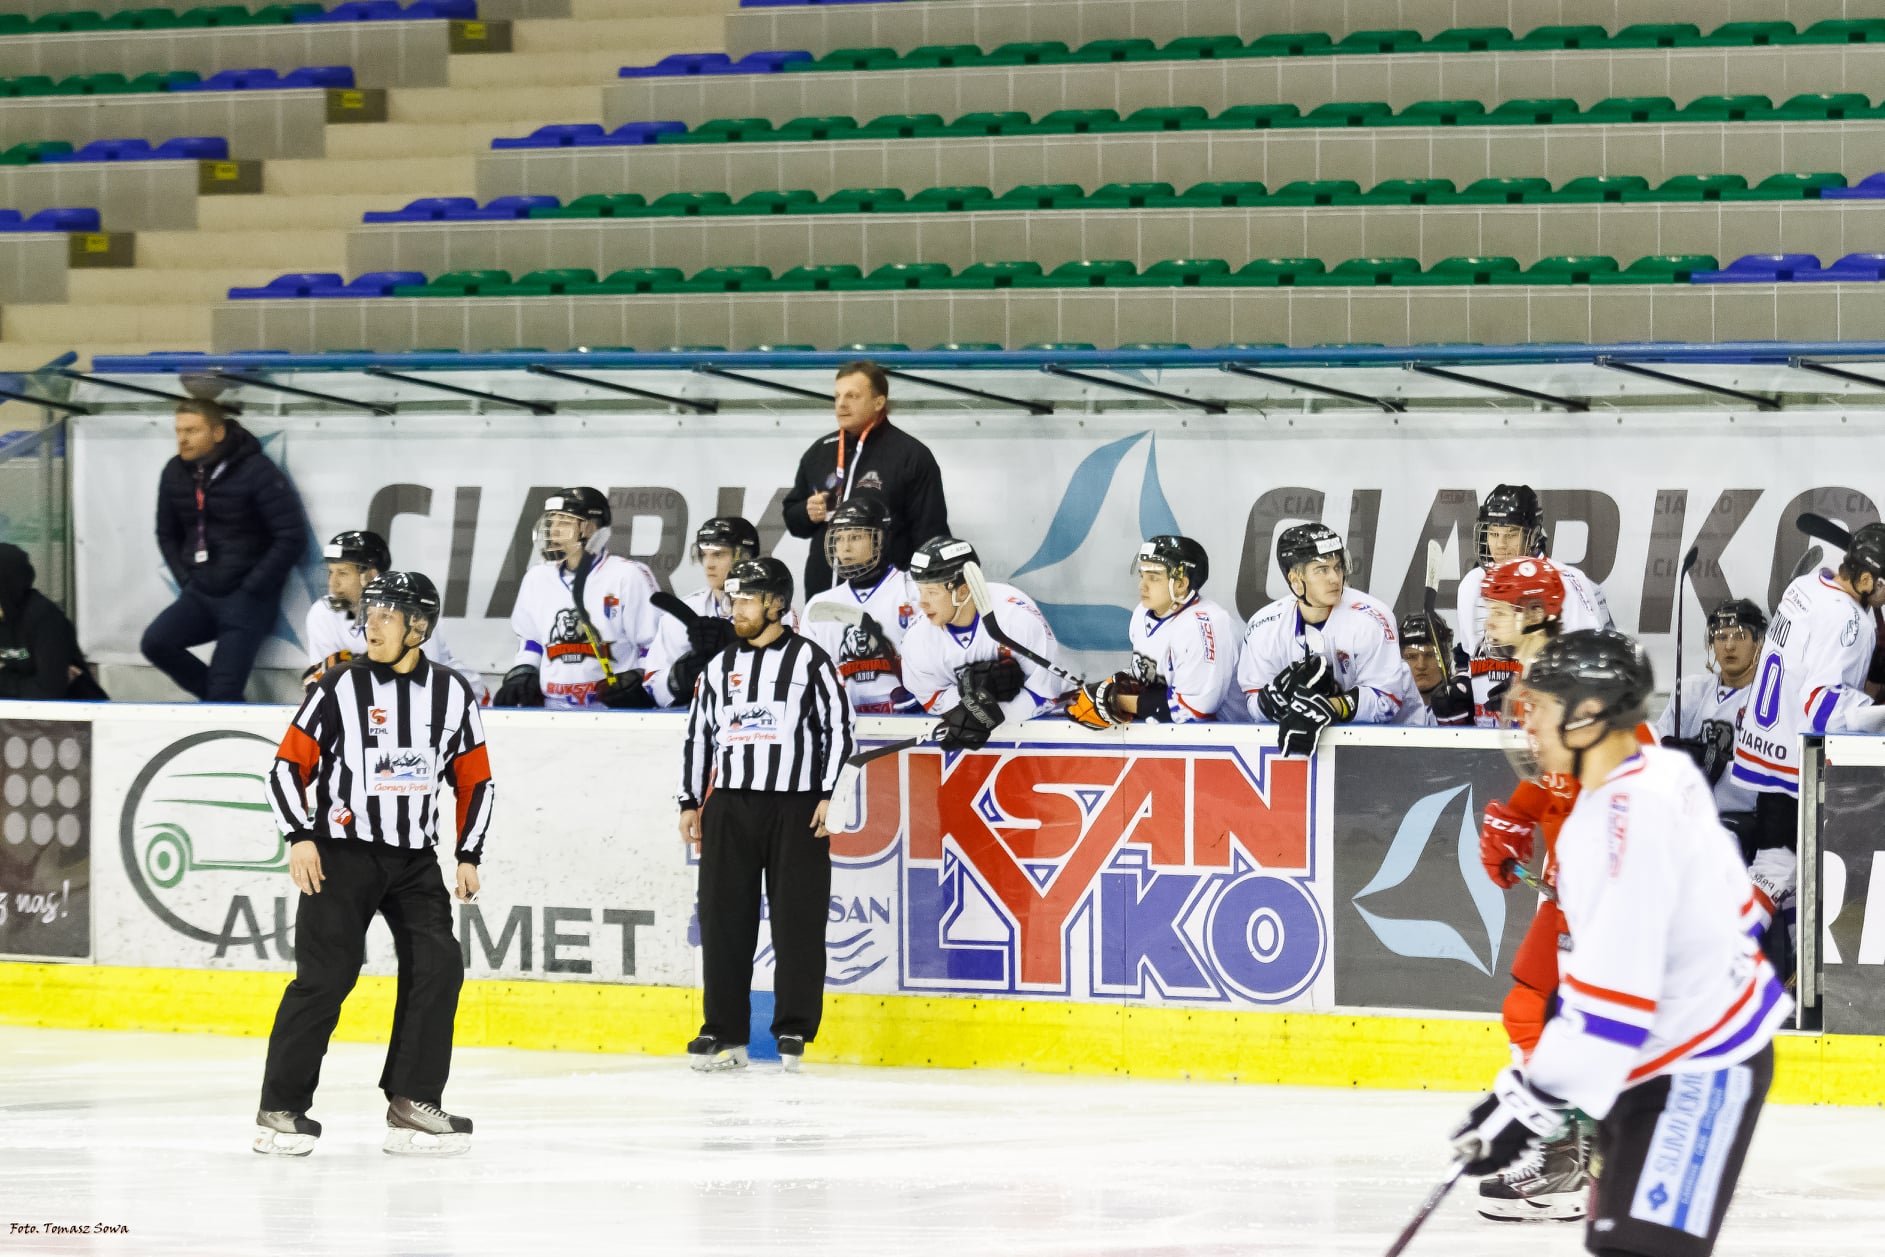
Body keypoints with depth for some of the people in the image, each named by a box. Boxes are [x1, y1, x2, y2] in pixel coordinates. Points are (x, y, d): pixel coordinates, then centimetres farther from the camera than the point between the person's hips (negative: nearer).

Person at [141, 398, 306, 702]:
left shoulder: (256, 471, -14)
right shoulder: (176, 473, 4)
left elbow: (292, 536, -15)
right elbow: (167, 534, 18)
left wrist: (250, 590, -14)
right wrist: (186, 581, 5)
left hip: (245, 599, -6)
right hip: (200, 595, 6)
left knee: (222, 693, -10)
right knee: (156, 642, -17)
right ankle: (224, 702, 1)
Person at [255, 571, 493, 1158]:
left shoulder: (452, 693, 4)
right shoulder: (341, 687, -5)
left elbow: (474, 780, 13)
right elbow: (288, 766, -2)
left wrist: (469, 855, 5)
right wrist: (299, 837, -14)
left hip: (415, 857, 4)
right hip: (342, 850, -4)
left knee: (437, 967, -9)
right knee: (326, 973, -12)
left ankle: (411, 1103, -1)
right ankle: (281, 1109, -5)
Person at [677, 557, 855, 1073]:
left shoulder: (810, 660, 0)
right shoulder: (720, 666, 13)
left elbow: (839, 728, -2)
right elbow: (698, 735, 17)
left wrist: (830, 796, -10)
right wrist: (691, 803, 13)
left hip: (796, 808, -4)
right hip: (730, 806, 4)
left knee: (797, 919, -3)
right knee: (724, 919, 1)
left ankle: (794, 1030, 3)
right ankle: (724, 1033, 6)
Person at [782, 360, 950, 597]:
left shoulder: (912, 455, -3)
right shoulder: (820, 452, 13)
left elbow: (931, 533, -4)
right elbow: (792, 519, 22)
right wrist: (807, 513, -1)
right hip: (822, 592, 5)